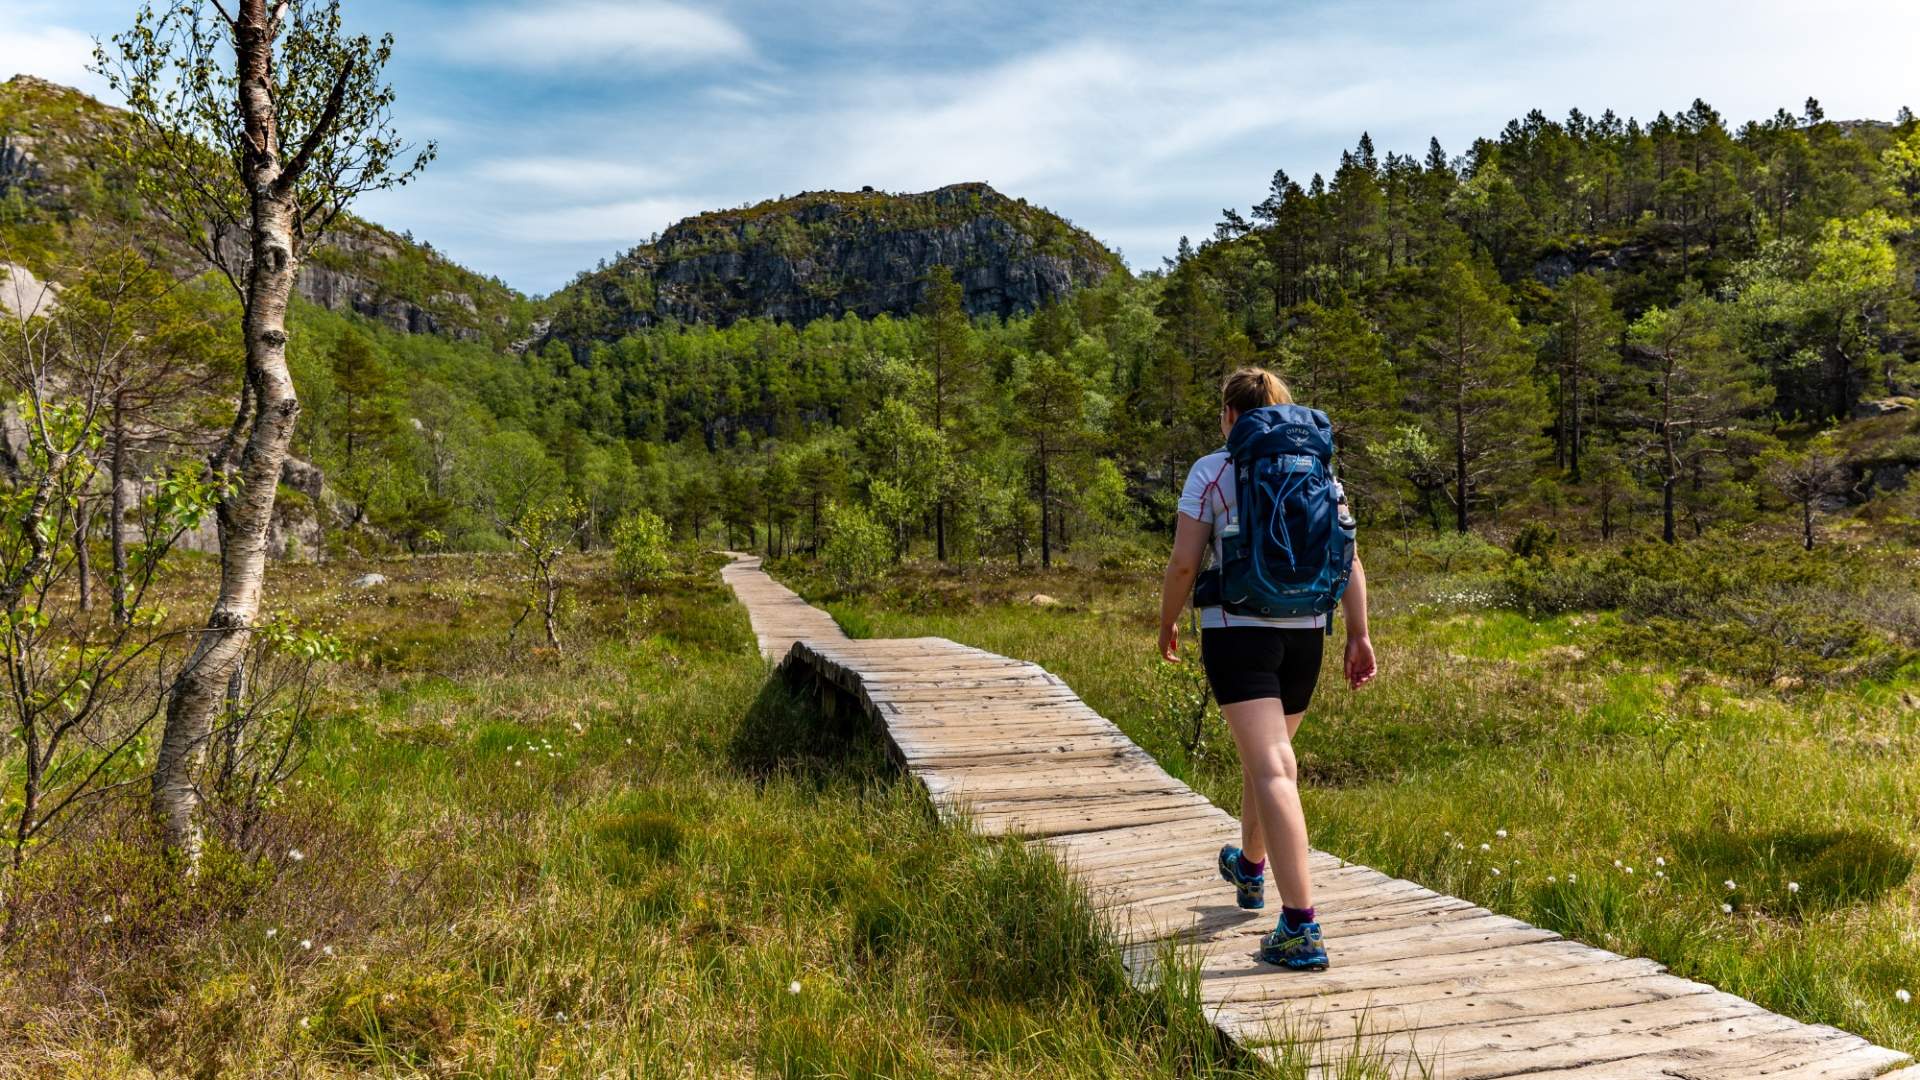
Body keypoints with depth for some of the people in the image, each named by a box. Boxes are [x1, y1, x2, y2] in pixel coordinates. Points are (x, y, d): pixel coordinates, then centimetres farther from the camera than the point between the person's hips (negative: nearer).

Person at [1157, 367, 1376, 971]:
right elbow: (1349, 560, 3)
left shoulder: (1211, 472, -3)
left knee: (1272, 771, -12)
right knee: (1271, 751, 25)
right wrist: (1359, 636, 5)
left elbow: (1184, 561, -8)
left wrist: (1168, 624, 7)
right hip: (1304, 632, 5)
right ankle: (1250, 868, 48)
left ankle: (1301, 929, -19)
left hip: (1237, 631, -5)